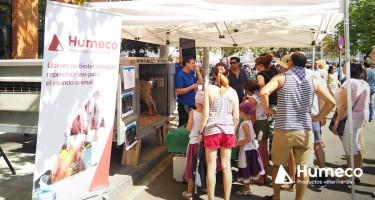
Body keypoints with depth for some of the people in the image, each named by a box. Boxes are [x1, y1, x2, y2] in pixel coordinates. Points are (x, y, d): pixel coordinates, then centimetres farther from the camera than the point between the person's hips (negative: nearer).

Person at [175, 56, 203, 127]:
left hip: (192, 104, 9)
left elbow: (200, 82, 14)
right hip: (184, 105, -9)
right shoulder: (180, 75, -16)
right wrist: (192, 87, -20)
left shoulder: (190, 75, 12)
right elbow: (178, 91, -23)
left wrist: (197, 70, 6)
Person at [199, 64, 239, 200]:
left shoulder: (209, 89, -3)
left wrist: (200, 131, 2)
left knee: (211, 167, 5)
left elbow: (205, 114, -8)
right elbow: (236, 117, 3)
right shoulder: (232, 92, 4)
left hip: (212, 130, -2)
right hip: (228, 131, 3)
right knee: (226, 167, 10)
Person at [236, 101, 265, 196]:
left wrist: (238, 143, -18)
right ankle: (249, 186, 28)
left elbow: (248, 139, -25)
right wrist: (239, 141, 13)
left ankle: (246, 189, 11)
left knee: (245, 169, 2)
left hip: (246, 149, -9)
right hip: (250, 148, 9)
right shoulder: (249, 122, 7)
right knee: (248, 168, 17)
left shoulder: (244, 124, -20)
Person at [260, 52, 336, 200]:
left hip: (283, 130, -2)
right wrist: (318, 117, 11)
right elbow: (331, 102, 2)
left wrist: (267, 109, -5)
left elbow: (263, 92, -20)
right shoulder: (313, 80, 5)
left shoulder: (281, 78, -3)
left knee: (278, 165, 17)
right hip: (305, 130, 2)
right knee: (303, 168, 12)